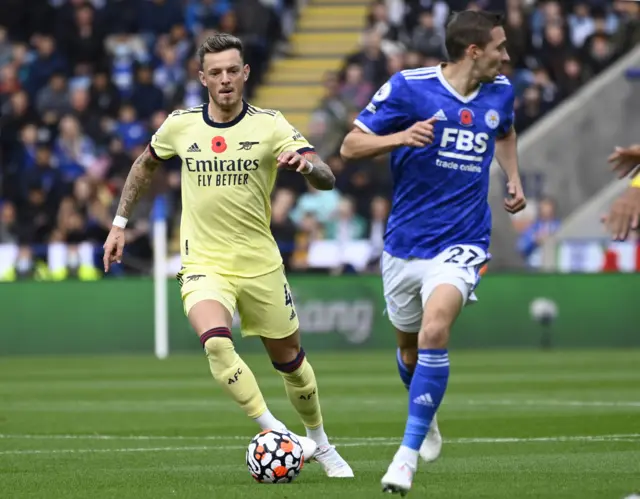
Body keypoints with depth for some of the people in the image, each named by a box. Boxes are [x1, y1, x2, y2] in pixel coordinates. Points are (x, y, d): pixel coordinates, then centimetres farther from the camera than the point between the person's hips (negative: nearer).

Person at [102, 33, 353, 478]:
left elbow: (327, 179, -15)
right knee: (216, 342, -29)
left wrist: (305, 164, -37)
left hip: (260, 264, 0)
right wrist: (120, 223, 19)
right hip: (203, 264, 0)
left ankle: (319, 443, 35)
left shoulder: (269, 125, -6)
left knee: (289, 359, 11)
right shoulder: (180, 125, 0)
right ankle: (276, 433, -21)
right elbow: (145, 165, 20)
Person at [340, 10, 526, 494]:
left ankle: (408, 454, -19)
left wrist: (513, 179, 12)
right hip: (405, 242, 0)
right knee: (410, 351, 15)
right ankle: (427, 420, 48)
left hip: (461, 244, 0)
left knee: (434, 332, -25)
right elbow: (351, 146, -9)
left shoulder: (500, 93, 3)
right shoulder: (409, 88, -10)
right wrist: (399, 138, -26)